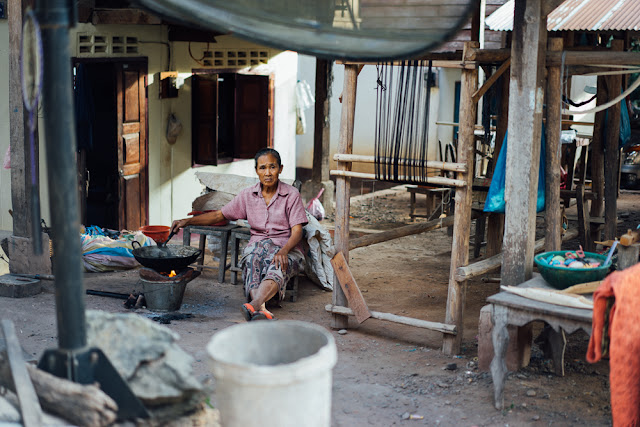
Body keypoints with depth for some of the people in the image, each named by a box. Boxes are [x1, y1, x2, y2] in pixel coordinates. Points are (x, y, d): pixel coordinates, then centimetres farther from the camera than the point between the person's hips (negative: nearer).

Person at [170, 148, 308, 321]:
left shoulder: (291, 195, -2)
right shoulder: (248, 195, 9)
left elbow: (297, 232, -9)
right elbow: (219, 215, 12)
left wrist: (283, 251, -29)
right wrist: (187, 221, 1)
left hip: (288, 248, -3)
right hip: (257, 246, 3)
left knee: (277, 266, -40)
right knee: (254, 258, -36)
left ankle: (253, 305, -64)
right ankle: (262, 310, -57)